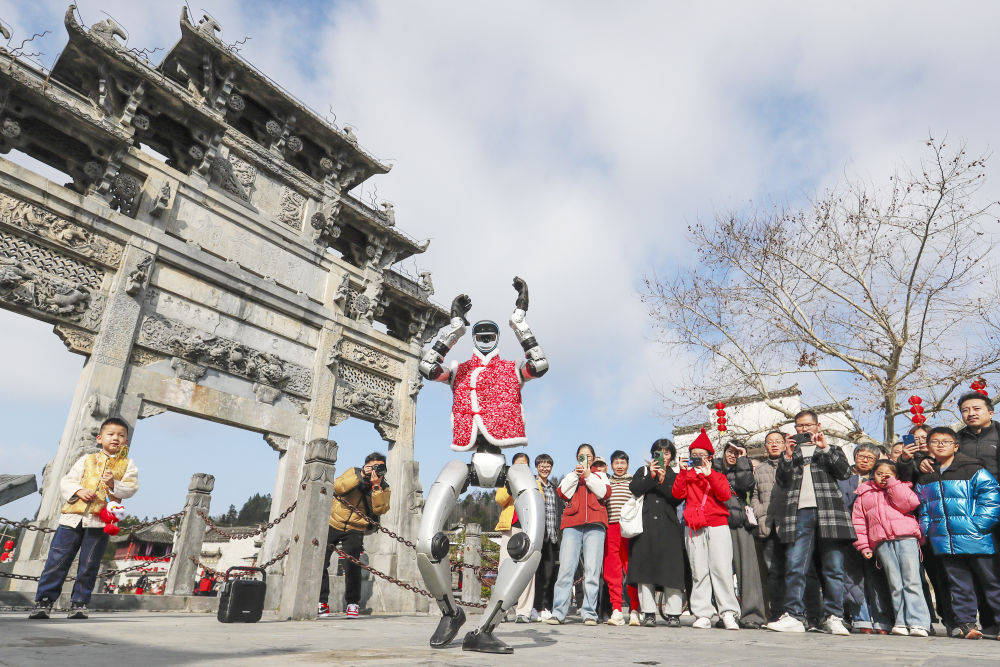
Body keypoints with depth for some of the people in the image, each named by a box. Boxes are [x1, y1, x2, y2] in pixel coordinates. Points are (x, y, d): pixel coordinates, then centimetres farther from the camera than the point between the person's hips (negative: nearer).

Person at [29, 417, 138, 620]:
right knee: (58, 559, 0)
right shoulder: (86, 460, 16)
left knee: (89, 565, 2)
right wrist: (78, 491, -6)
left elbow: (131, 488, 0)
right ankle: (44, 601, 10)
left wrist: (114, 484, -18)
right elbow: (66, 482, 13)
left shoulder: (127, 464, 11)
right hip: (73, 516, 2)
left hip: (100, 522, -1)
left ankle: (79, 603, 13)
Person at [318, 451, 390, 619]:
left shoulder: (383, 487, -1)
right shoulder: (354, 472, -3)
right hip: (333, 524, 0)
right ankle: (321, 602, 13)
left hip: (355, 531, 0)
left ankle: (352, 604, 10)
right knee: (320, 562, -2)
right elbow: (337, 487, -19)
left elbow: (380, 509, -16)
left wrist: (376, 486, -24)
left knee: (353, 567, -9)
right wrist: (360, 476, -24)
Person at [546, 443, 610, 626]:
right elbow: (564, 493, 6)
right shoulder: (570, 475, 25)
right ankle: (558, 613, -6)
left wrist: (589, 475, -2)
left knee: (592, 570, -7)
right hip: (572, 523, 0)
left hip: (594, 524, 0)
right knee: (566, 568, -9)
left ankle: (589, 613, -1)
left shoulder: (600, 475, 24)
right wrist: (576, 474, 1)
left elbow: (604, 492, 4)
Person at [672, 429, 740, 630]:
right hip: (693, 527, 1)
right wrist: (683, 472, -7)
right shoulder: (687, 475, 16)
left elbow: (725, 495, -6)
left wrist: (709, 474, -13)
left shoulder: (718, 476, 13)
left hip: (717, 525, -1)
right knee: (699, 572, -1)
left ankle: (728, 613, -1)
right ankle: (703, 615, 2)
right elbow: (678, 494, 0)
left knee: (721, 569, -9)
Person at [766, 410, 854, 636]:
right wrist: (788, 456, -4)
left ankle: (833, 617, 7)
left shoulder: (832, 450, 20)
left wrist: (825, 448, -6)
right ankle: (794, 617, -5)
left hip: (828, 512, 0)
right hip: (799, 513, 1)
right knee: (794, 566, -7)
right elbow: (781, 480, 8)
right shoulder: (791, 452, 23)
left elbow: (845, 472, 1)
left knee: (833, 568, -1)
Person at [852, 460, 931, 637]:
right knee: (895, 584, -1)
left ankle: (918, 622, -8)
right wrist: (863, 545, 7)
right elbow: (858, 521, 16)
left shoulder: (900, 488, 17)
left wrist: (892, 483, 0)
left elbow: (910, 503, -6)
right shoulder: (864, 495, 20)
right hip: (882, 542, 2)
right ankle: (902, 622, 1)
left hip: (906, 537, -1)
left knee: (912, 580, -8)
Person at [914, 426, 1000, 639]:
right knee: (959, 584, 8)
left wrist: (979, 525, -15)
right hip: (944, 542, 4)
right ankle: (966, 623, 14)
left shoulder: (974, 470, -2)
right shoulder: (924, 478, 12)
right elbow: (923, 507, 18)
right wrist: (926, 529, 6)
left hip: (976, 540, -4)